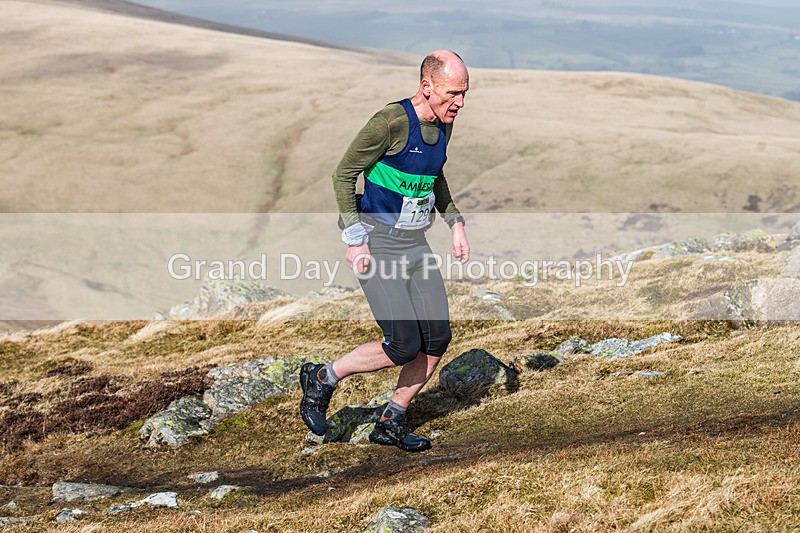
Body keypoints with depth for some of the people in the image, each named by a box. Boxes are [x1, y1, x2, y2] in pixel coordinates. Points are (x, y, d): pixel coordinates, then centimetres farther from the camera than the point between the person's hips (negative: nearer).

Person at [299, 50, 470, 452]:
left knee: (437, 339, 1)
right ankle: (321, 380, 10)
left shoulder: (443, 123, 4)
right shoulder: (390, 122, -20)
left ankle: (391, 423, 18)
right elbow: (344, 175, -13)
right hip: (377, 244, -8)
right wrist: (354, 240, -16)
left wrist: (455, 224, 13)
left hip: (415, 244, 8)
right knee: (403, 346, -12)